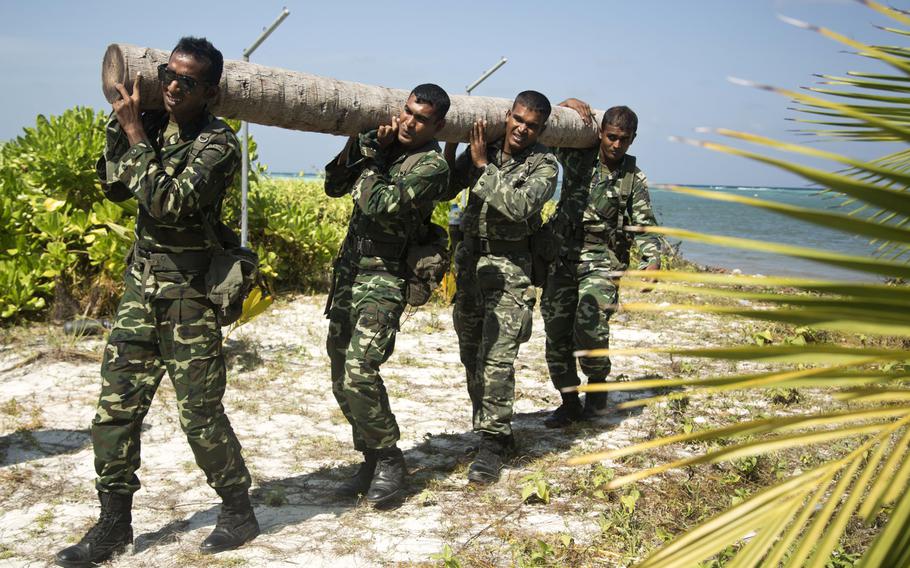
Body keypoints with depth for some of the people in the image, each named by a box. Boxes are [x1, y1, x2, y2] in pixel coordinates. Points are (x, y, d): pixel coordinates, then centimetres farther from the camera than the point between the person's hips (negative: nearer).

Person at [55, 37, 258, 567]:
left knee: (200, 412, 1)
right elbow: (115, 186, 9)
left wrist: (136, 134, -18)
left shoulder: (219, 143, -14)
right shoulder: (155, 123, 7)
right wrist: (121, 121, 1)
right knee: (116, 404, 7)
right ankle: (114, 523, 20)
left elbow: (169, 203, -24)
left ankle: (240, 512, 20)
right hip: (141, 284, 7)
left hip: (188, 292, -7)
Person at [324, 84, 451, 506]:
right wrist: (366, 147, -6)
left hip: (384, 279, -7)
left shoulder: (431, 165, -12)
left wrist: (368, 165, -6)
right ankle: (371, 459, 23)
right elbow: (334, 185, 6)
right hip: (347, 271, 8)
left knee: (358, 373, -18)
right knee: (342, 380, 9)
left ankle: (389, 461, 1)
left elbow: (381, 205, -22)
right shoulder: (384, 145, 10)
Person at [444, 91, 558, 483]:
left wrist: (484, 166, -19)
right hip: (469, 256, 5)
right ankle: (492, 430, 27)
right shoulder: (481, 150, 5)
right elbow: (445, 192, 7)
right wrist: (449, 152, -7)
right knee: (471, 354, 12)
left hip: (509, 264, -5)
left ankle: (492, 444, -7)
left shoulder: (543, 165, -6)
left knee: (497, 356, -14)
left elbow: (519, 207, -22)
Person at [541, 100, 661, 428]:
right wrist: (569, 104, -5)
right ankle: (569, 403, 15)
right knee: (557, 331, 1)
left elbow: (644, 226, 3)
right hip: (562, 256, 2)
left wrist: (652, 260, -13)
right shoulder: (577, 159, 6)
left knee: (589, 327, -19)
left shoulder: (634, 179, 5)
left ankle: (598, 388, 9)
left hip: (602, 262, -2)